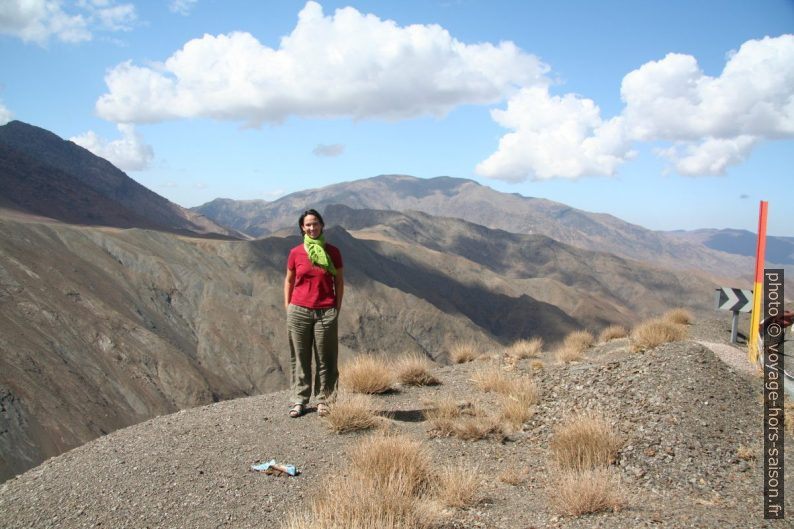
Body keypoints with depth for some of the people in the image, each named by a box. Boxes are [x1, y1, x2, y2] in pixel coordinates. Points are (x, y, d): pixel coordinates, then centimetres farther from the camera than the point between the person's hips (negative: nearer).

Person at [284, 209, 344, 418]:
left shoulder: (332, 252, 1)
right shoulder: (295, 253, 3)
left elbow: (339, 282, 6)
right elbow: (289, 280, 11)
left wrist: (337, 308, 2)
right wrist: (287, 307, 4)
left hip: (326, 312, -1)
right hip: (299, 312, 1)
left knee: (325, 359, 4)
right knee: (300, 358, 5)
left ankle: (323, 400, 13)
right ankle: (299, 400, 13)